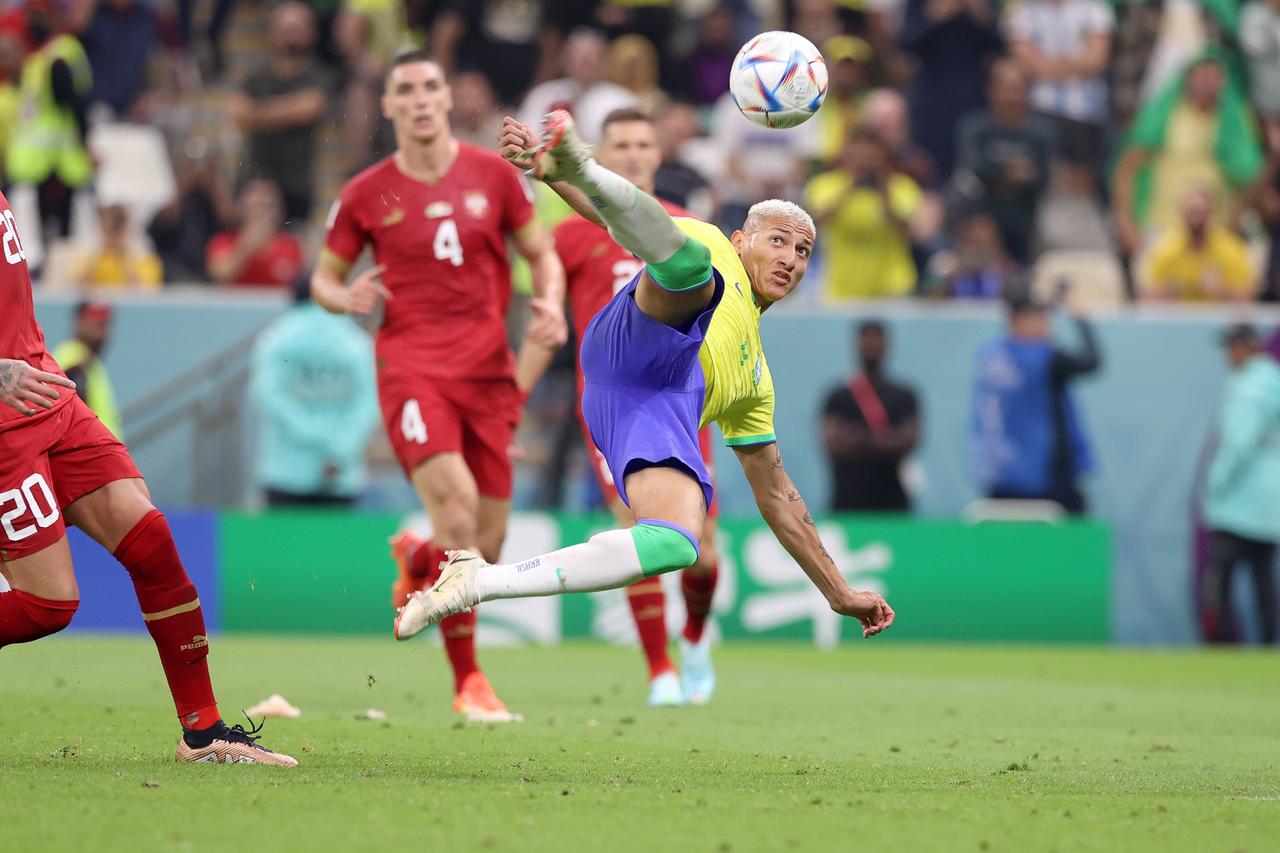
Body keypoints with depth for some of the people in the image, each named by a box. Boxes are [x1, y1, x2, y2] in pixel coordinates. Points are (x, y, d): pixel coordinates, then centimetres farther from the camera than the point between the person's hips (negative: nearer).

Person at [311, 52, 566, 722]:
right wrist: (347, 298, -11)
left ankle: (416, 559, 42)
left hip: (486, 367, 3)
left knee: (487, 544, 3)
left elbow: (541, 252, 16)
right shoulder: (365, 195, 2)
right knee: (457, 506, -25)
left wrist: (551, 305, -5)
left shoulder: (493, 175, 6)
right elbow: (324, 277, 12)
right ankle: (467, 681, -15)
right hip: (410, 364, -3)